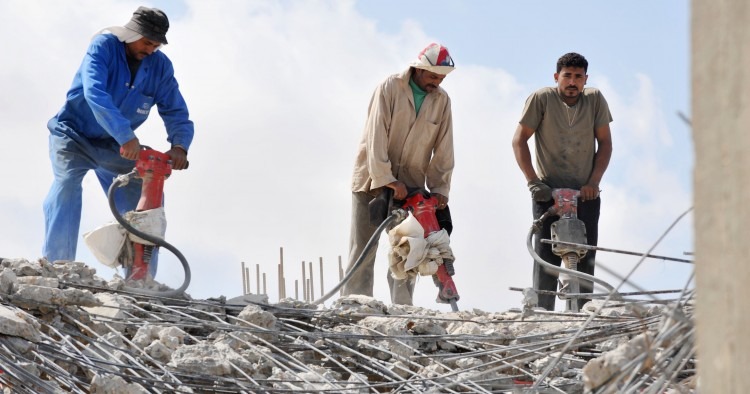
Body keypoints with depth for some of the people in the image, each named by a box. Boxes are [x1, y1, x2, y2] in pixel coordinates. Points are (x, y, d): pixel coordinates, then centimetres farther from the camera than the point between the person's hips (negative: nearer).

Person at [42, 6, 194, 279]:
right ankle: (55, 265, -34)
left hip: (113, 146, 5)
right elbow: (94, 93, -37)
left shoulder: (160, 66, -8)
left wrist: (179, 145, -29)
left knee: (142, 201, -5)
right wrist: (126, 136, -47)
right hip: (74, 135, -5)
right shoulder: (104, 45, -21)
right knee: (67, 184, -29)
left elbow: (176, 113, -6)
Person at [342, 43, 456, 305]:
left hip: (410, 187, 4)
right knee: (363, 251, -2)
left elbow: (443, 151, 3)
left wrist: (440, 190, -5)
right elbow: (376, 138, -17)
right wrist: (386, 180, -23)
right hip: (373, 182, -3)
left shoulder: (442, 101, 2)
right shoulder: (390, 88, -10)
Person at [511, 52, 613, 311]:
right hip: (548, 191, -2)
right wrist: (533, 182, -12)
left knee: (585, 258, -2)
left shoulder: (595, 99, 1)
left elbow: (605, 143, 6)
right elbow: (519, 140, -4)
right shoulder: (541, 99, -6)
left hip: (585, 193, 2)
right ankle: (542, 313, -7)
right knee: (546, 255, -8)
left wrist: (593, 182, -5)